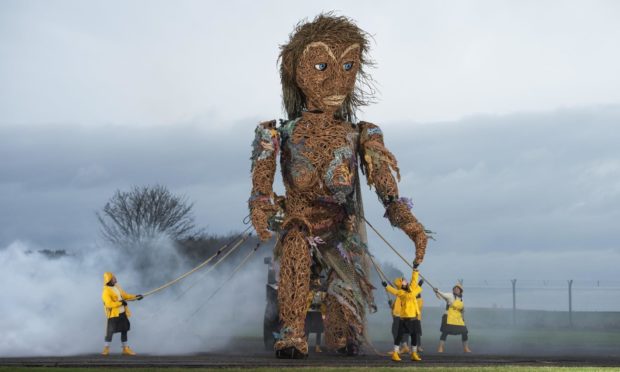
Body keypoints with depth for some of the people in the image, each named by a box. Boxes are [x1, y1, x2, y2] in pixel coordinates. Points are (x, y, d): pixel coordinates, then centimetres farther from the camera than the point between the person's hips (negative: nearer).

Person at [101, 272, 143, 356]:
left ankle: (125, 348, 20)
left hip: (122, 313, 8)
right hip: (113, 314, -8)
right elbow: (109, 304, -24)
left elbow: (124, 295, 15)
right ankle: (106, 349, 10)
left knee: (124, 330, 11)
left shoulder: (117, 286, 9)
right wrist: (120, 302, -23)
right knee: (111, 331, -4)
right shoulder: (106, 291, -17)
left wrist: (135, 296, 4)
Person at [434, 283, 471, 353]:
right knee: (445, 332, -12)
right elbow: (441, 295, -21)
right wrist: (436, 291, -39)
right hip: (449, 318, -6)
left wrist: (463, 309, 2)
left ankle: (466, 348, 23)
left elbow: (463, 310, 24)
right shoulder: (450, 296, -5)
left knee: (464, 332, 6)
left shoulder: (461, 299, 14)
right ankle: (440, 348, -6)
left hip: (458, 318, 6)